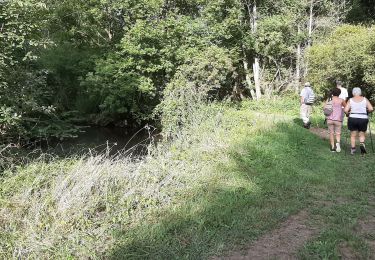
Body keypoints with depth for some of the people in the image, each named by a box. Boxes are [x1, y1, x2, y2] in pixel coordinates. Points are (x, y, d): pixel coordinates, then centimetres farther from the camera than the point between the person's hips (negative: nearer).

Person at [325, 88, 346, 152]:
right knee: (338, 133, 9)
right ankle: (338, 143, -18)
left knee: (331, 133, 11)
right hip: (338, 119, -1)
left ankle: (332, 147, 12)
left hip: (330, 119, 1)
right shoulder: (341, 100, -2)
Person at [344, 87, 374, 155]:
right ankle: (362, 144, -11)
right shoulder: (365, 99, 3)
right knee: (362, 135, 15)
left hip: (353, 119, 0)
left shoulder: (350, 100, 0)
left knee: (353, 135, 12)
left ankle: (353, 149, 13)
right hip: (363, 119, 0)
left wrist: (349, 113, 12)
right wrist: (366, 112, 14)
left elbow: (346, 110, -9)